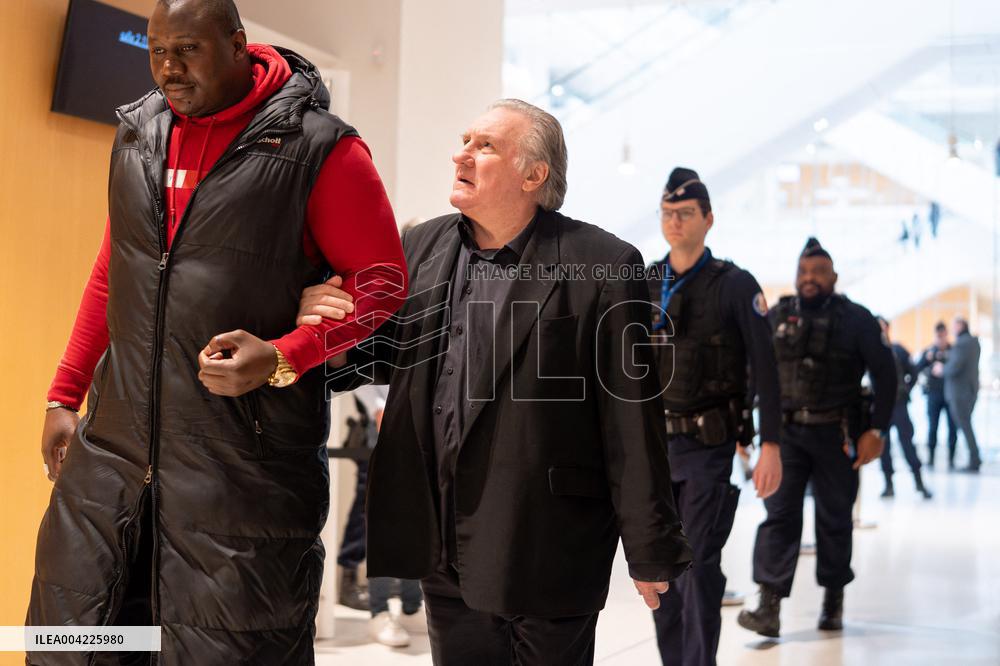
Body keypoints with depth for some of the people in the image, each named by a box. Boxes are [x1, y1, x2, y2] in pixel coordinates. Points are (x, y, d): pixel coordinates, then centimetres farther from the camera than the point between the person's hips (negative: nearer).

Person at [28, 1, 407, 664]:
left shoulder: (319, 148, -8)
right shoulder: (138, 135, 11)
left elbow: (383, 282, -7)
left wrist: (281, 358, -19)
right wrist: (64, 395, 17)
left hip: (244, 458, -5)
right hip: (116, 444, 6)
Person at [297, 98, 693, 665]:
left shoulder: (601, 266, -11)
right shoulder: (423, 247, 7)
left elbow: (632, 423, -11)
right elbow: (387, 354, 15)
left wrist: (651, 551, -8)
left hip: (546, 552, -5)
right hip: (445, 550, 6)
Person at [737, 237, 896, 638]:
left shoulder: (856, 320, -1)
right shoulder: (775, 318, 7)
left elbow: (885, 375, -1)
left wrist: (876, 430, -7)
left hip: (836, 435, -1)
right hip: (785, 432, 1)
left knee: (834, 519, 9)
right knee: (779, 515, -7)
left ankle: (833, 600, 26)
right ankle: (769, 608, -11)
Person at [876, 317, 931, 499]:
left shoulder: (898, 350, 3)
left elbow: (912, 374, 9)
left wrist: (905, 391, -1)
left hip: (898, 404, 0)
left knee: (906, 442, -1)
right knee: (883, 445, 5)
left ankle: (919, 482, 5)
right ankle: (889, 484, 13)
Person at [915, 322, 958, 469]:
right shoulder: (928, 351, 8)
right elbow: (916, 369, 1)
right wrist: (927, 359, -14)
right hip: (933, 394, 1)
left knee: (953, 427, -2)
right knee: (932, 427, -1)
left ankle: (951, 459, 6)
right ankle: (930, 458, 6)